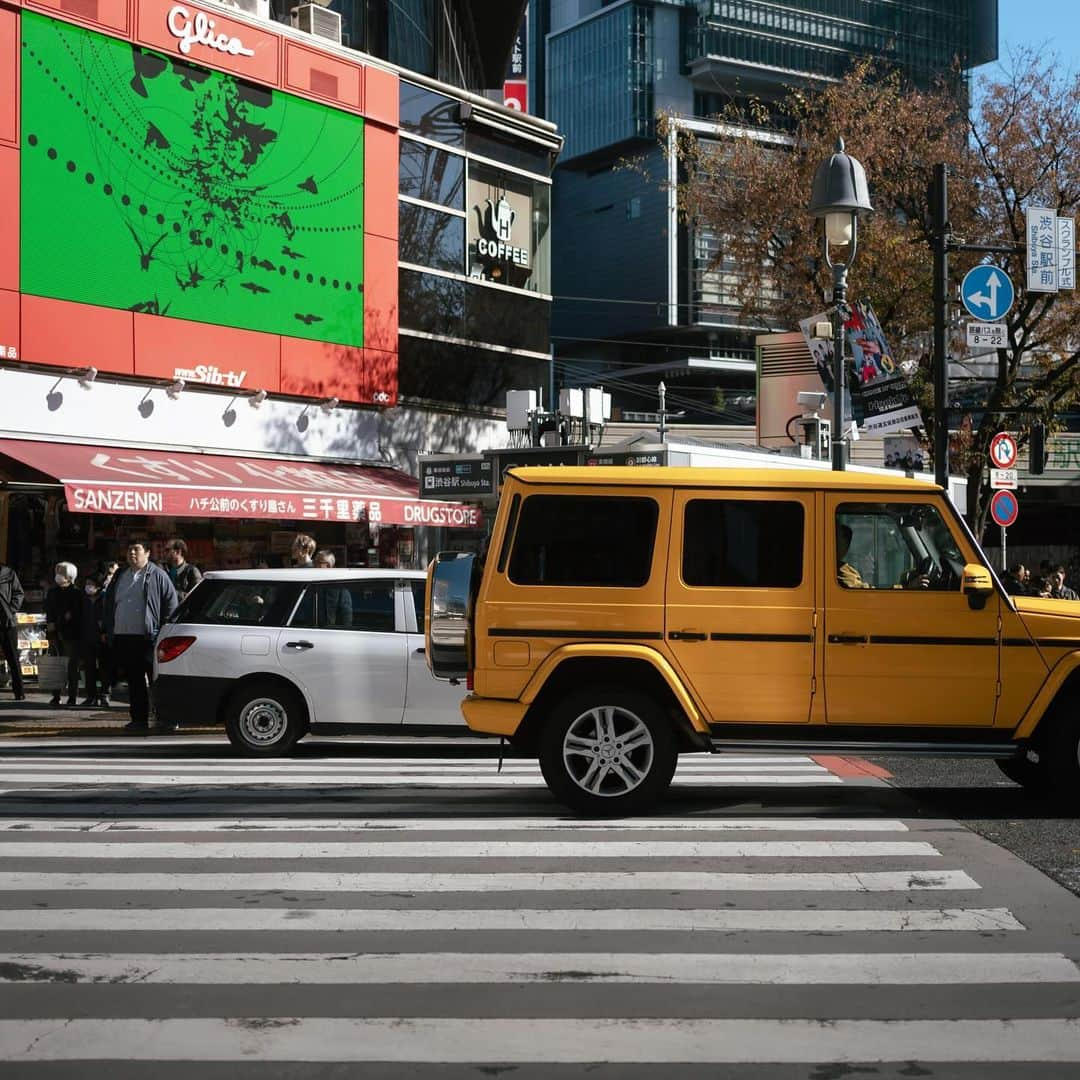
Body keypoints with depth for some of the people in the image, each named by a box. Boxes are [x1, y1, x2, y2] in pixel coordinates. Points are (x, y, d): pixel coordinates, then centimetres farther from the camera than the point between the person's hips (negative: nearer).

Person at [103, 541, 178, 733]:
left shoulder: (157, 576, 1)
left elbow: (171, 603, -2)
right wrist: (108, 631, 14)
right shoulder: (120, 576, 18)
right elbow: (109, 604, 24)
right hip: (122, 637, 6)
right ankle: (139, 719, 14)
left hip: (148, 638, -6)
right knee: (134, 681, 9)